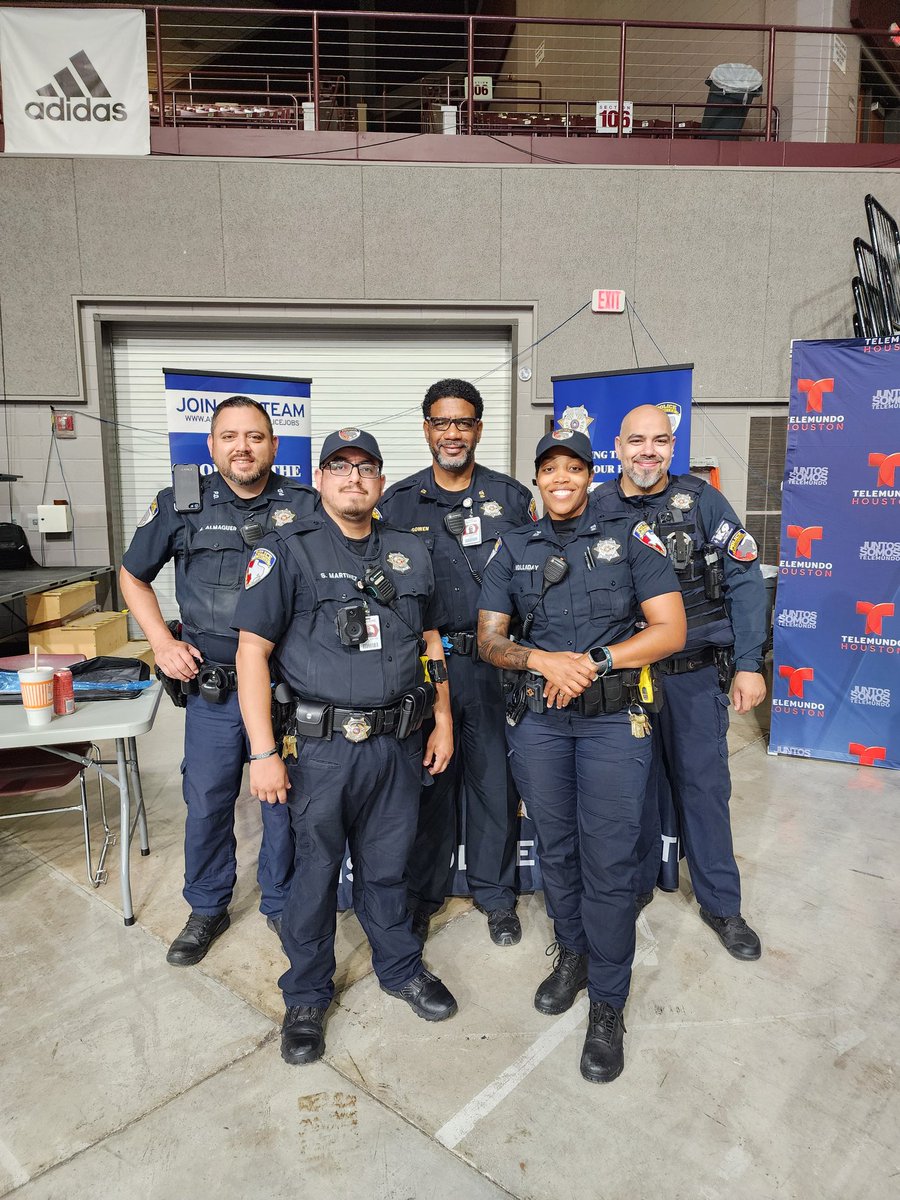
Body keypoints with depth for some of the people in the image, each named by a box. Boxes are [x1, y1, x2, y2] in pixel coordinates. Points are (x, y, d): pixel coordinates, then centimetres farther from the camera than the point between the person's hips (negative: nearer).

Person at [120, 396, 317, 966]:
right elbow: (133, 575, 13)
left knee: (284, 800, 12)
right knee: (206, 801, 14)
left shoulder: (306, 506, -4)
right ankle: (208, 909, 38)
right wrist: (162, 642, 1)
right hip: (210, 688, 1)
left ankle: (281, 903, 36)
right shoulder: (180, 506, -1)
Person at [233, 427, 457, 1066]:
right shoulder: (287, 552, -6)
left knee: (388, 865, 20)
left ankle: (401, 968, 43)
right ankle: (307, 997, 34)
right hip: (323, 746, -3)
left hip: (399, 743, 4)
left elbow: (431, 641, 15)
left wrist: (443, 721, 10)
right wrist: (264, 752, -14)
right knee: (316, 870, 12)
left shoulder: (411, 552, 8)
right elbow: (252, 652, -10)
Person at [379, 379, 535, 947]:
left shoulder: (513, 497, 4)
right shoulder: (399, 502, 4)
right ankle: (423, 894, 31)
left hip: (494, 664, 0)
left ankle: (497, 893, 31)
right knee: (427, 780, 11)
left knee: (496, 778, 10)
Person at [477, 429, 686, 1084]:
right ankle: (573, 953, 40)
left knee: (609, 862, 1)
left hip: (614, 718, -2)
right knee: (556, 848, 16)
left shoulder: (631, 537, 1)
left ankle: (608, 1005, 19)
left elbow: (670, 629, -5)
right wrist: (546, 661, -15)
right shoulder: (514, 549, 8)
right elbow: (489, 640, 4)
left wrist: (592, 662, -16)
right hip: (537, 719, 3)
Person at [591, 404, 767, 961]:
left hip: (695, 676, -1)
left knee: (704, 786, 9)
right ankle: (637, 883, 35)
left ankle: (721, 904, 28)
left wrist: (749, 663, -8)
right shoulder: (595, 510, -1)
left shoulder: (703, 501, -4)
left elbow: (745, 581, -3)